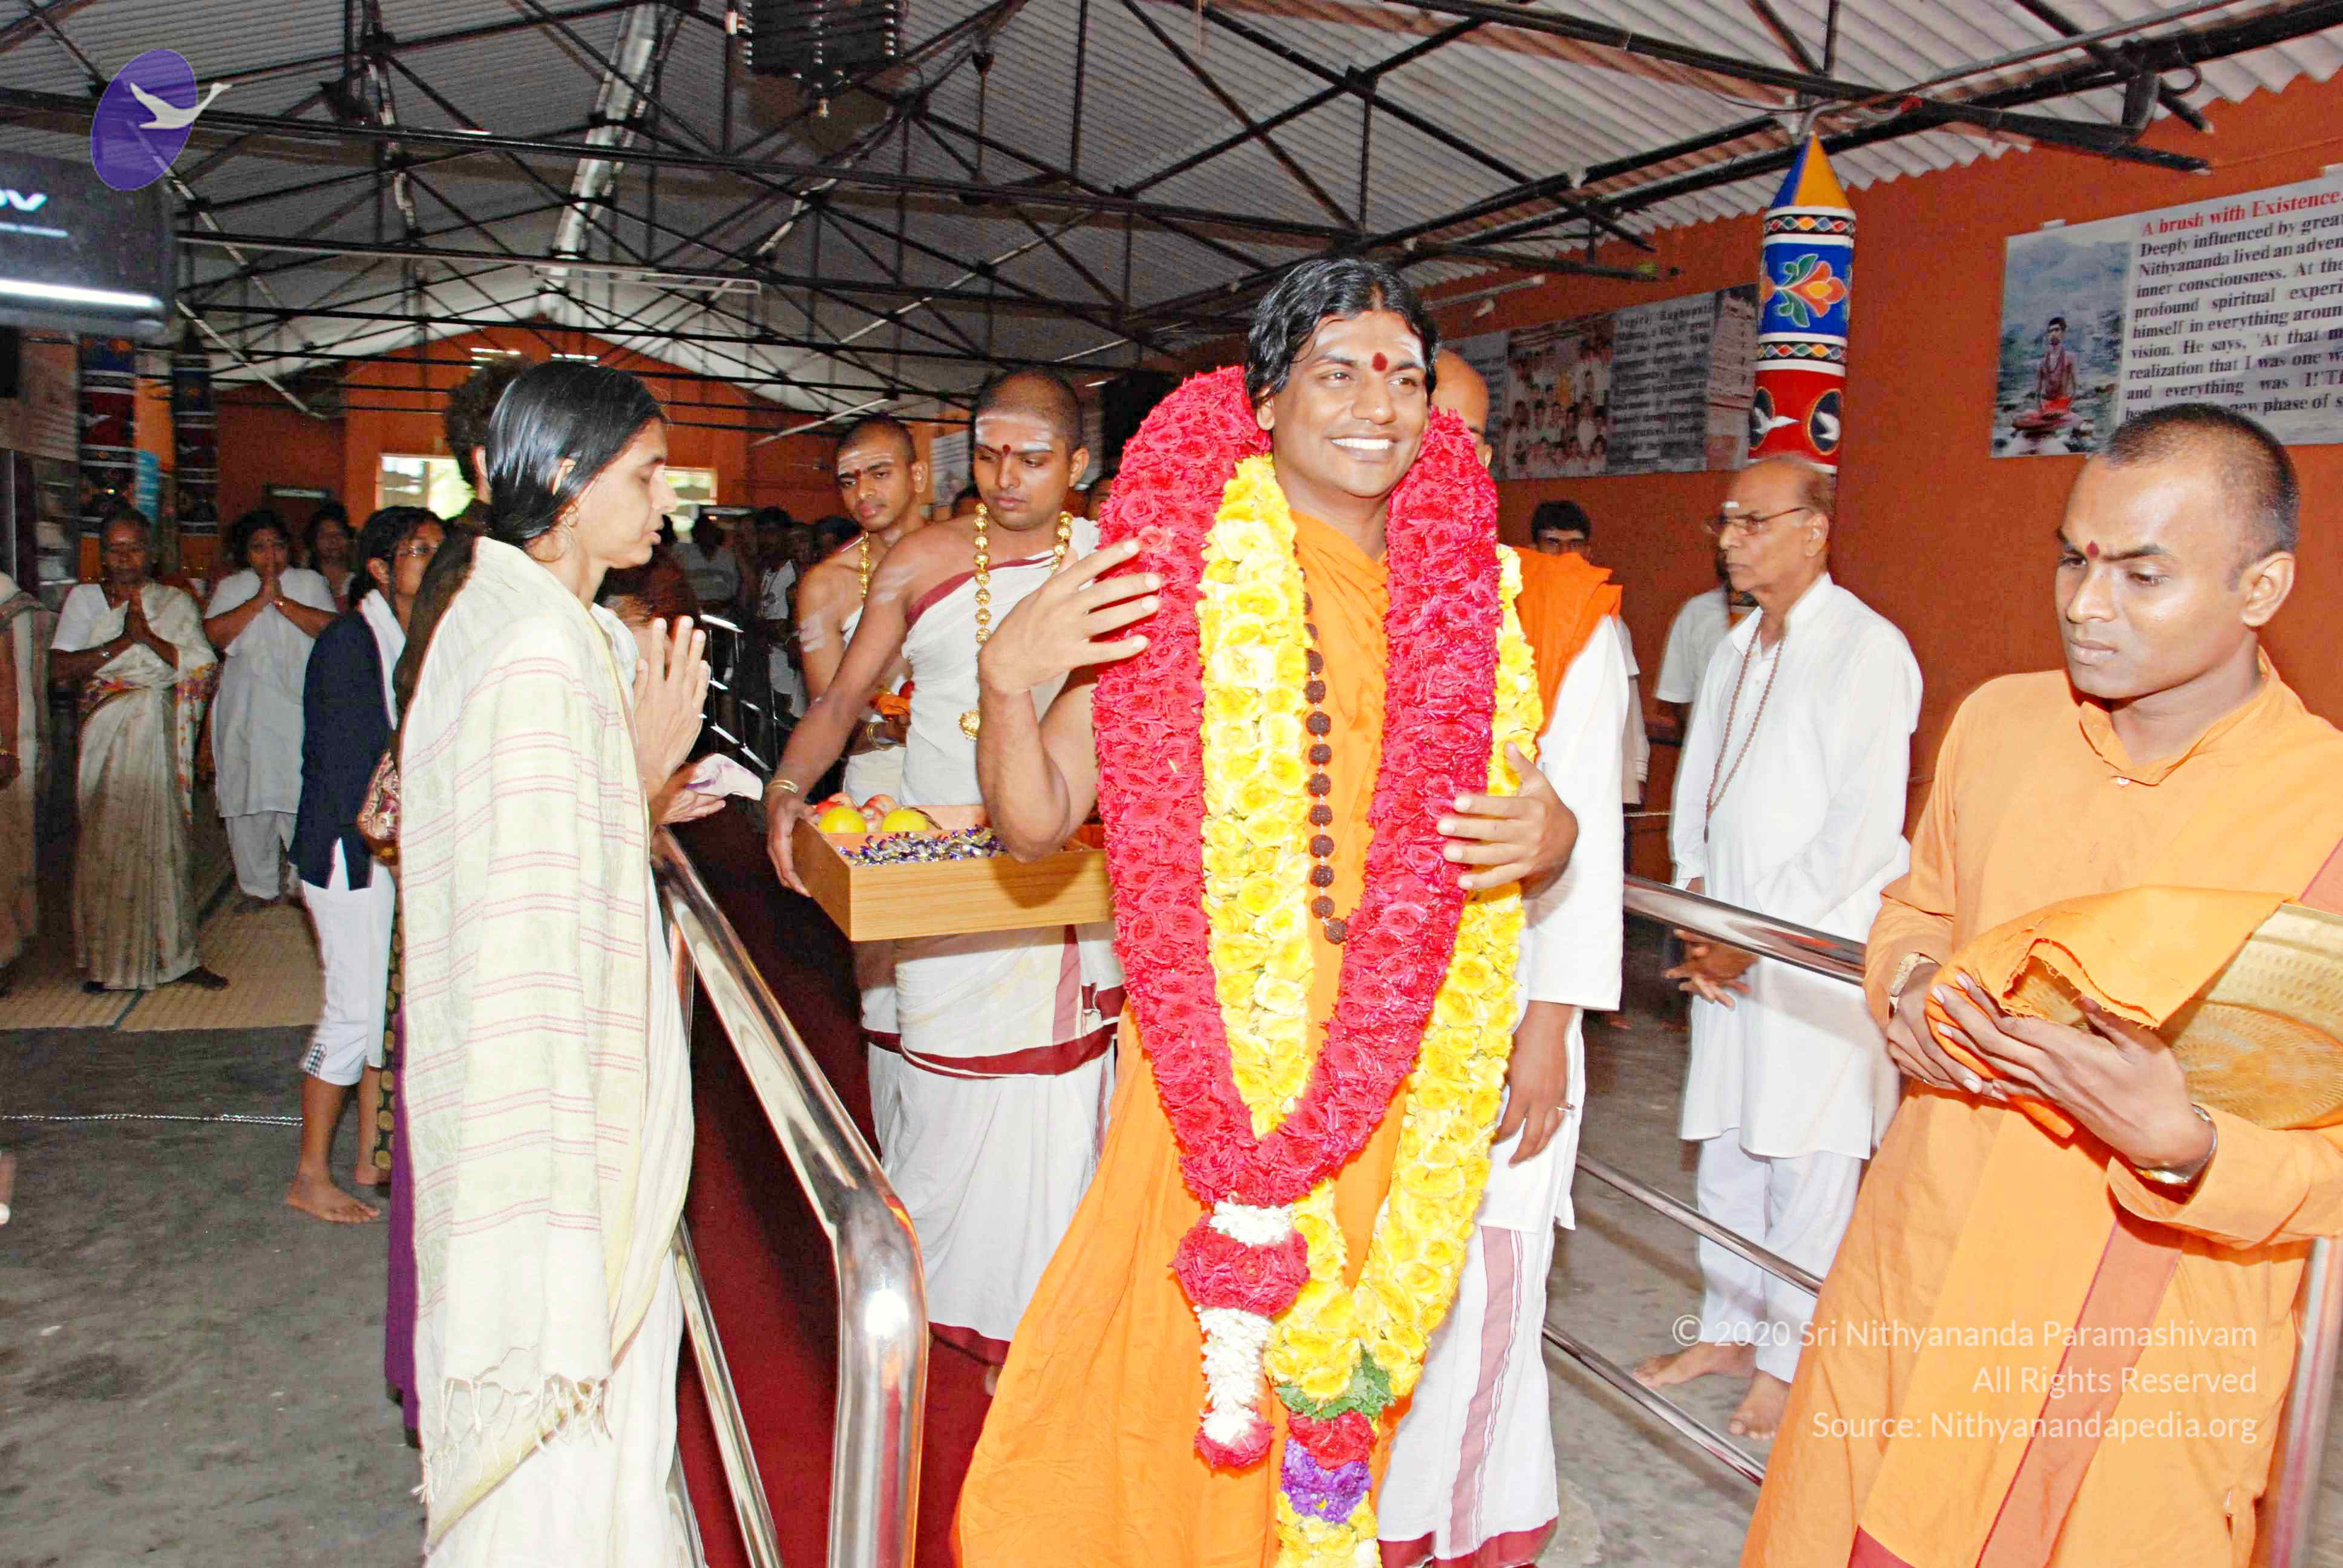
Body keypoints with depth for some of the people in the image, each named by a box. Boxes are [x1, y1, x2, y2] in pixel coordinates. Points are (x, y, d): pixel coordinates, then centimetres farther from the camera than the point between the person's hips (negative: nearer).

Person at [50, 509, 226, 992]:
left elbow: (203, 664, -4)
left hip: (158, 733, -1)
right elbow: (59, 670, -1)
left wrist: (148, 637, -15)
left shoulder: (174, 603, 10)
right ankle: (106, 957, 9)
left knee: (164, 838, -2)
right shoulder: (84, 599, 10)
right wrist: (121, 643, -11)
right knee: (104, 841, 0)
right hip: (106, 736, 1)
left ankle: (175, 955, 3)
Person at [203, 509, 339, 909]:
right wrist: (259, 599, -8)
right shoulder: (232, 587, 13)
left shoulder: (310, 582, 10)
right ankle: (259, 886, 14)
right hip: (246, 709, 2)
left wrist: (281, 599, -10)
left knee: (301, 798, -8)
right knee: (248, 800, 4)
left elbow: (327, 626, -7)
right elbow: (215, 634, -3)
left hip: (299, 707, -2)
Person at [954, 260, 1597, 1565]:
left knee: (1347, 1372, 16)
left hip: (1412, 1061, 4)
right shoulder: (1188, 570, -5)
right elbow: (1034, 826, -4)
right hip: (1234, 1054, -3)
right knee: (1166, 1383, 1)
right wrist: (1008, 677, -22)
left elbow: (1525, 806, 16)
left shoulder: (1470, 587, 6)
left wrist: (1546, 833, -7)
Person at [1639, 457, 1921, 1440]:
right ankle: (1728, 1330, 30)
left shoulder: (1868, 650, -10)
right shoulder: (1737, 652, 14)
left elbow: (1863, 830, -15)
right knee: (1725, 1149, 14)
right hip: (1726, 952, 7)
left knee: (1805, 1163, 2)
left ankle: (1790, 1360, 18)